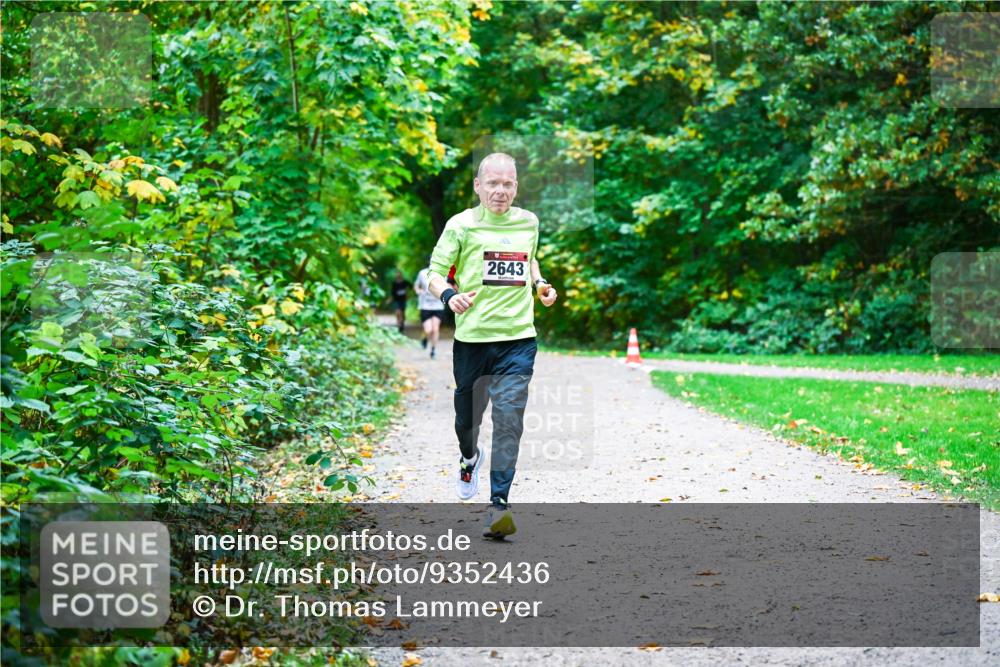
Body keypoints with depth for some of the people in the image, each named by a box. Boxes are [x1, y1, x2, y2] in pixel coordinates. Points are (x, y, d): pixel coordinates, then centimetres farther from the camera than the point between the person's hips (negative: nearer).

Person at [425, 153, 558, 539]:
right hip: (472, 337, -1)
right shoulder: (462, 224, -2)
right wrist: (448, 296, -21)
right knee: (467, 414, 13)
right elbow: (435, 273, -1)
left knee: (509, 420, -9)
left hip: (518, 338, 1)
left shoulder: (528, 222, 10)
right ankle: (469, 458, 48)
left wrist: (540, 284, 11)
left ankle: (498, 506, -9)